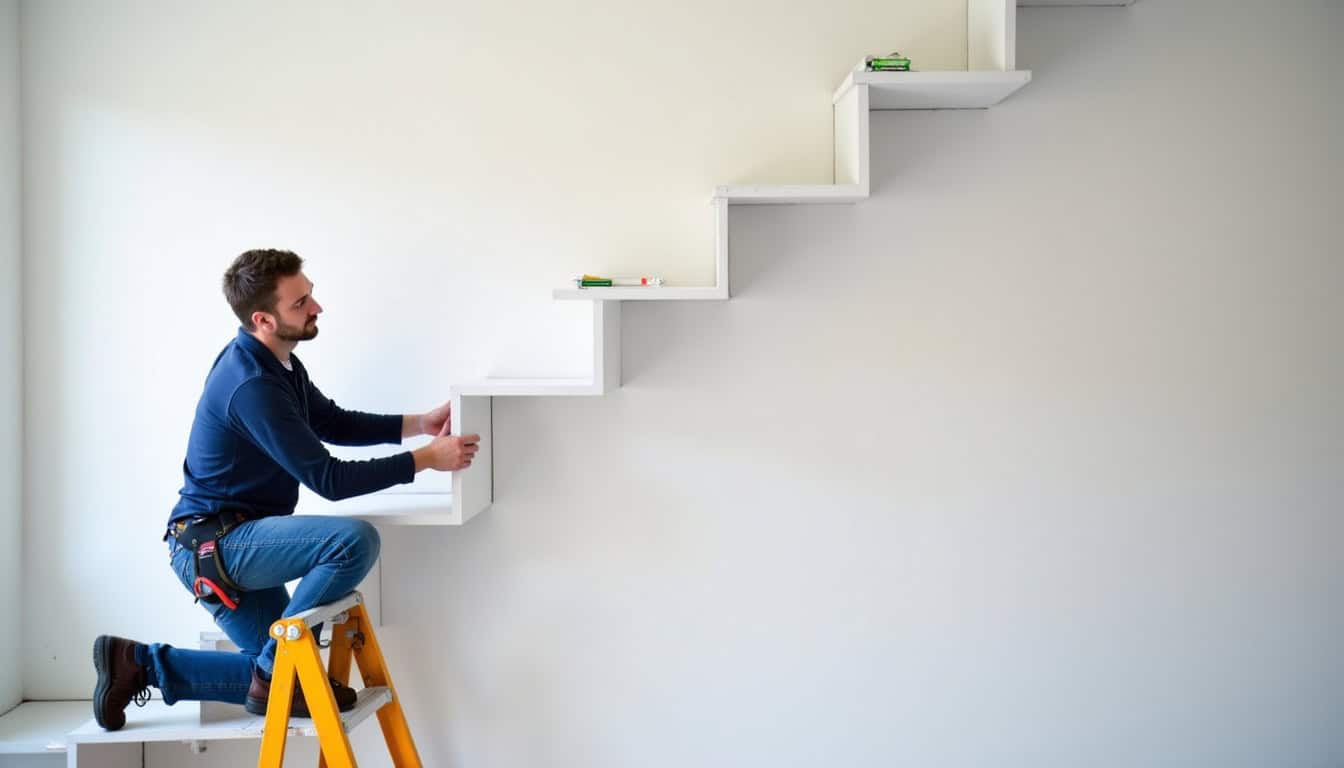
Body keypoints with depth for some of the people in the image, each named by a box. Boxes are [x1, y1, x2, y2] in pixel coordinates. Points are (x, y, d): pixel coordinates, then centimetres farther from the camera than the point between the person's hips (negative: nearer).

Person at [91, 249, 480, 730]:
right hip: (213, 544, -9)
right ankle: (274, 674, -11)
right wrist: (425, 459, -22)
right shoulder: (251, 385, -26)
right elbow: (328, 480, -26)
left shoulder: (276, 363, 3)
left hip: (227, 543, 9)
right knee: (355, 540, -29)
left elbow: (334, 423, 13)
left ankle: (140, 664, 19)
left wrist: (417, 424, 1)